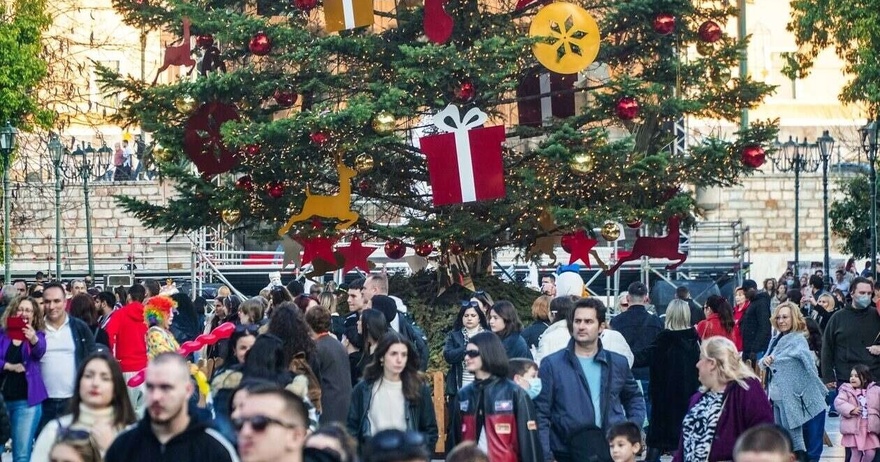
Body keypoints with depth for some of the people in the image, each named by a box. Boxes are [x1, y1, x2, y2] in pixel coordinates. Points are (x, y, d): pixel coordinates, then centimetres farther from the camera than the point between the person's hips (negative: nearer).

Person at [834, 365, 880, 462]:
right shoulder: (846, 390, 1)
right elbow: (838, 402, -12)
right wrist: (851, 409, -23)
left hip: (869, 428, 2)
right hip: (854, 427, -2)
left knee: (870, 453, -2)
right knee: (856, 453, -3)